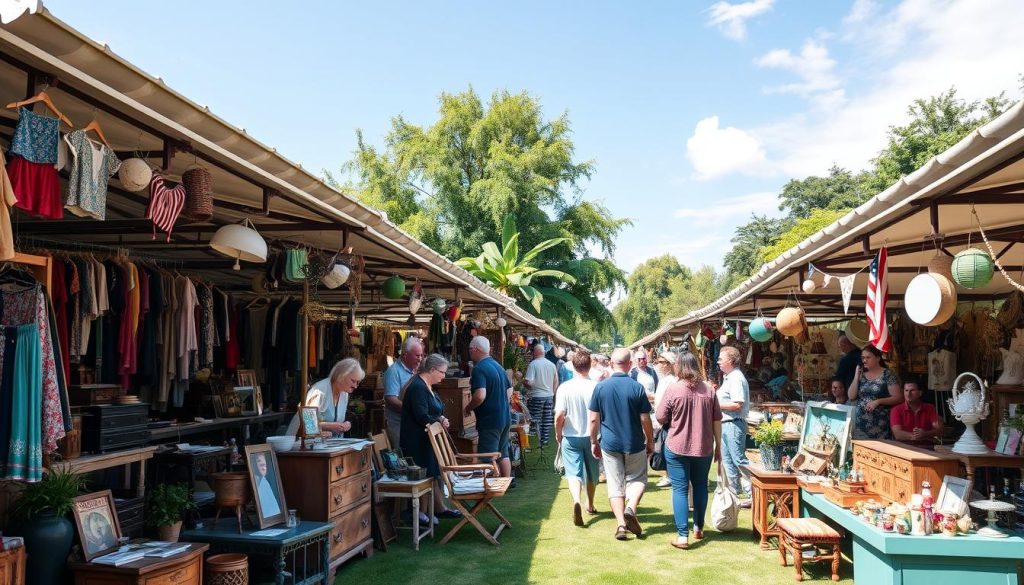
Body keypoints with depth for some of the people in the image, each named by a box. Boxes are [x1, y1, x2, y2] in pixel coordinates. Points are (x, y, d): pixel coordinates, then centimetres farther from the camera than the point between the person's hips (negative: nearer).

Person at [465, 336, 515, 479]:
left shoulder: (479, 369, -17)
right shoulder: (498, 365, 11)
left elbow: (480, 396, -28)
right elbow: (509, 390, 21)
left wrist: (468, 408, -12)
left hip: (490, 420, -9)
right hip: (505, 417, 9)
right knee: (503, 454, 19)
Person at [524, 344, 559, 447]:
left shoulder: (533, 364, -13)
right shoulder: (551, 364, 5)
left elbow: (528, 382, -19)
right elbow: (556, 381, 12)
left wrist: (523, 381, 1)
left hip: (536, 397, -5)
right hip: (549, 396, 5)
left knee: (535, 421, 1)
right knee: (547, 421, 10)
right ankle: (545, 441, 15)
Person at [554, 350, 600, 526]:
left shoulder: (565, 388, -11)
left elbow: (559, 415, -15)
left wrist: (558, 433, 2)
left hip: (571, 437, -2)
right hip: (592, 436, 2)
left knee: (573, 472, -2)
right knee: (592, 473, 19)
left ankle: (577, 501, -28)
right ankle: (590, 505, 36)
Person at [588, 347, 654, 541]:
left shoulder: (601, 387, -6)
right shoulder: (637, 387, -11)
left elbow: (593, 419, -3)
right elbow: (645, 420, -6)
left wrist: (593, 442, 10)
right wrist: (650, 442, 8)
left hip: (610, 444, 1)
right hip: (635, 444, -1)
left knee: (615, 485, 10)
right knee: (637, 479, 16)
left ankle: (620, 524, 3)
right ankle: (631, 509, -7)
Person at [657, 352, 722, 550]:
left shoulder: (672, 389, -10)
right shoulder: (709, 390, 1)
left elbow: (660, 418, -6)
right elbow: (717, 421, 5)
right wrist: (718, 446, 14)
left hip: (677, 448, -3)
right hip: (703, 448, 4)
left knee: (680, 489, 1)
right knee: (700, 486, 19)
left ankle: (682, 535, -2)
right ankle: (698, 528, 31)